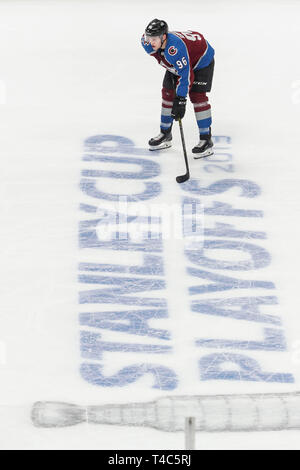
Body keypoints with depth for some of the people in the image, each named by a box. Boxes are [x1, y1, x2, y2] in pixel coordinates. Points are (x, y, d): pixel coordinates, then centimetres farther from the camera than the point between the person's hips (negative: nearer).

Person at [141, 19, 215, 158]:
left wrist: (180, 99, -41)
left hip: (202, 59, -8)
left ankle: (206, 140, -14)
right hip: (177, 64, 8)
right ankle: (165, 134, 18)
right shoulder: (147, 42, -21)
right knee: (168, 93, 4)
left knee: (197, 95, -18)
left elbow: (186, 74, -41)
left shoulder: (175, 47, -44)